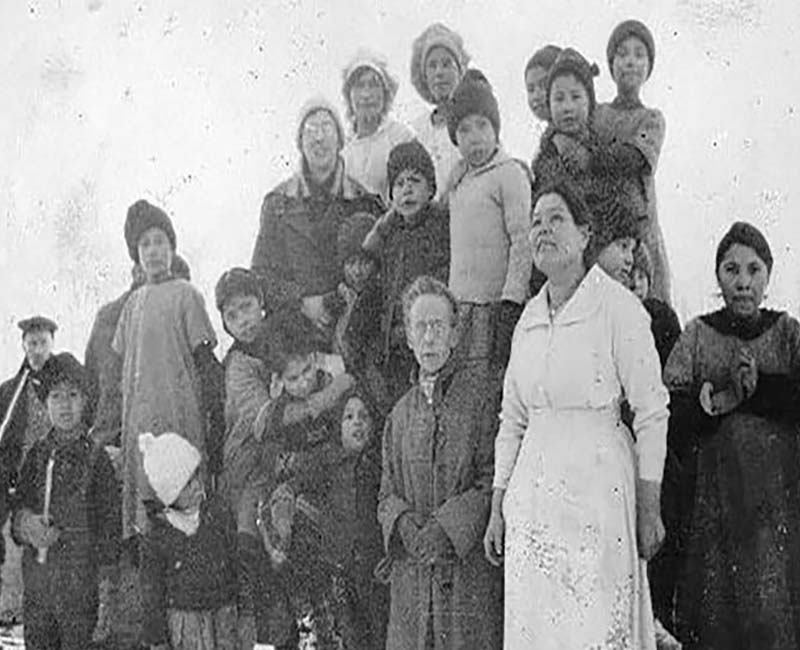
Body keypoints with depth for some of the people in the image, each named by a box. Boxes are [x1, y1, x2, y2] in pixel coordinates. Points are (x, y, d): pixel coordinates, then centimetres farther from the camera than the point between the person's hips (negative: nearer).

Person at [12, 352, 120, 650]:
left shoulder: (95, 458, -4)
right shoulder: (37, 454, 8)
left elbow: (109, 520, -2)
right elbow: (18, 504, 11)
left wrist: (105, 569, -6)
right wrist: (27, 523, -12)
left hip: (80, 572, -4)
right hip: (36, 568, 4)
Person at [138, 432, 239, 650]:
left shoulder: (219, 511, -6)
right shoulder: (157, 536, -13)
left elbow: (235, 557, 3)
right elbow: (151, 589, -4)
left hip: (224, 612, 3)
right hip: (184, 619, -3)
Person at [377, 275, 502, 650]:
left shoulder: (483, 387, -1)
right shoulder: (402, 413, 16)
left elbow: (495, 481, -6)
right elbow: (388, 492, 15)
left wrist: (445, 528, -15)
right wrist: (405, 527, -6)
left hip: (471, 561, -4)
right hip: (412, 573, 4)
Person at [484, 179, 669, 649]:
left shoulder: (617, 306, -6)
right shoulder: (529, 318, 11)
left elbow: (652, 412, -7)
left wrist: (649, 509, -9)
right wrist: (498, 508, 13)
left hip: (598, 485, -5)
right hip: (532, 493, 5)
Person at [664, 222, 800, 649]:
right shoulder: (697, 335, 7)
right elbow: (673, 418, -3)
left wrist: (728, 395, -13)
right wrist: (735, 390, -15)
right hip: (713, 496, 0)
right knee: (717, 605, -3)